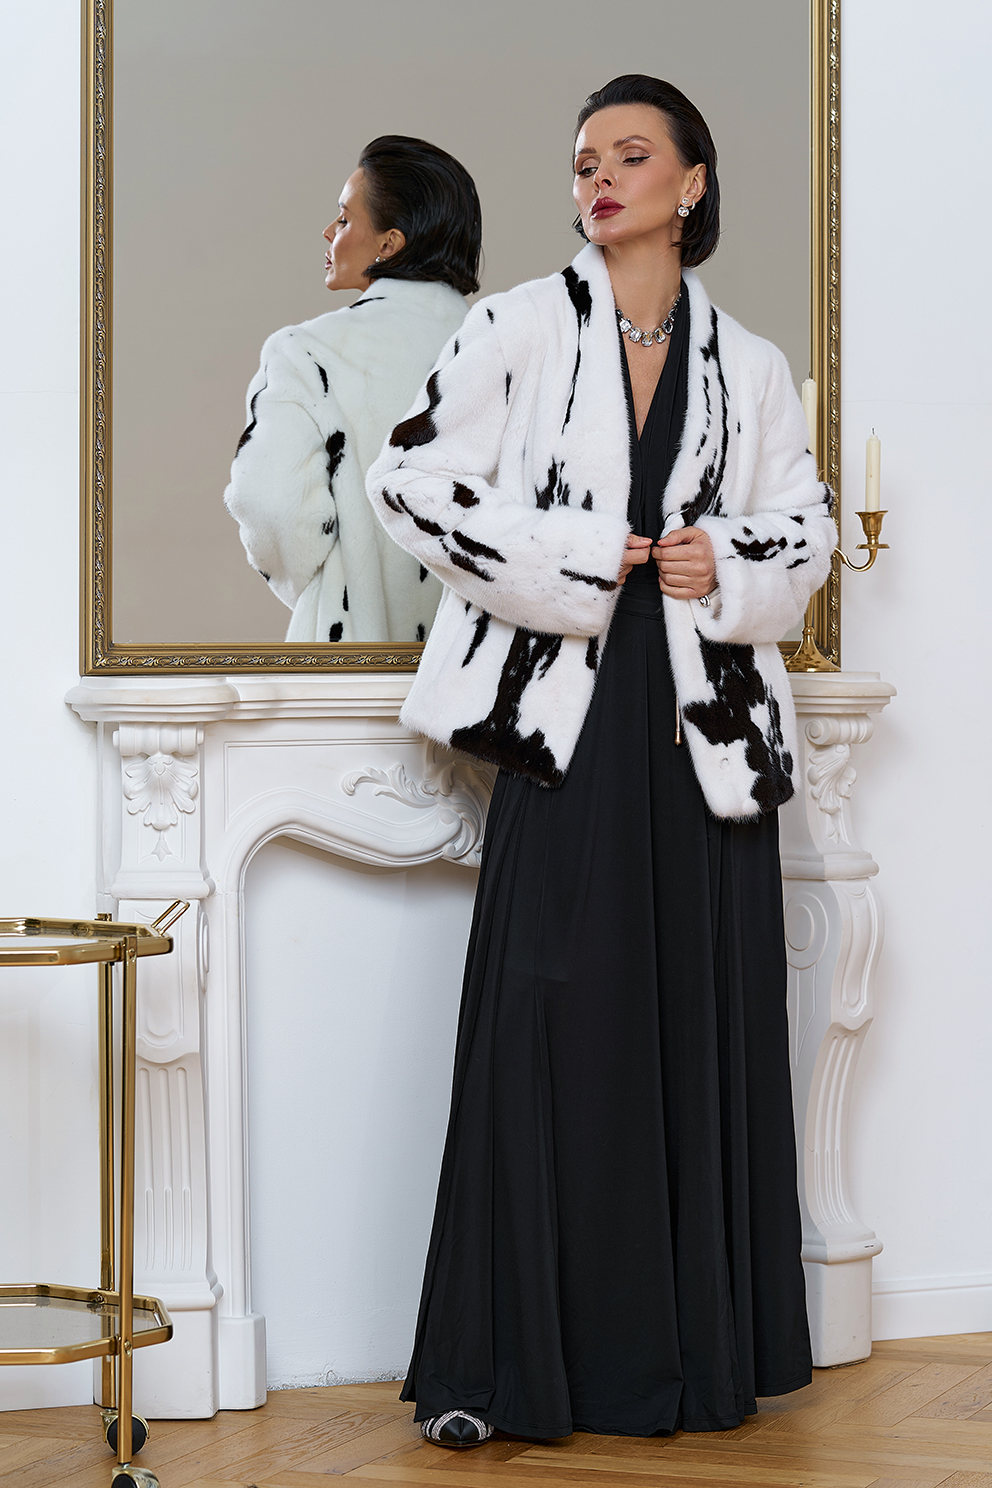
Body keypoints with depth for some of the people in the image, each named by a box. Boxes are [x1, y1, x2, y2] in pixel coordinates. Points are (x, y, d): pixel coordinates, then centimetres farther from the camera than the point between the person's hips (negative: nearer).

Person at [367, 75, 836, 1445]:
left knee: (707, 1020, 3)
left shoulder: (748, 367, 12)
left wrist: (727, 566, -5)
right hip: (566, 711, -2)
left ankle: (701, 1346, 13)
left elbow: (807, 530, 16)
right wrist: (567, 558, -10)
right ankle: (504, 1362, -1)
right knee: (550, 1022, -6)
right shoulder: (524, 328, 5)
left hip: (708, 719, 3)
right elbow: (412, 479, -1)